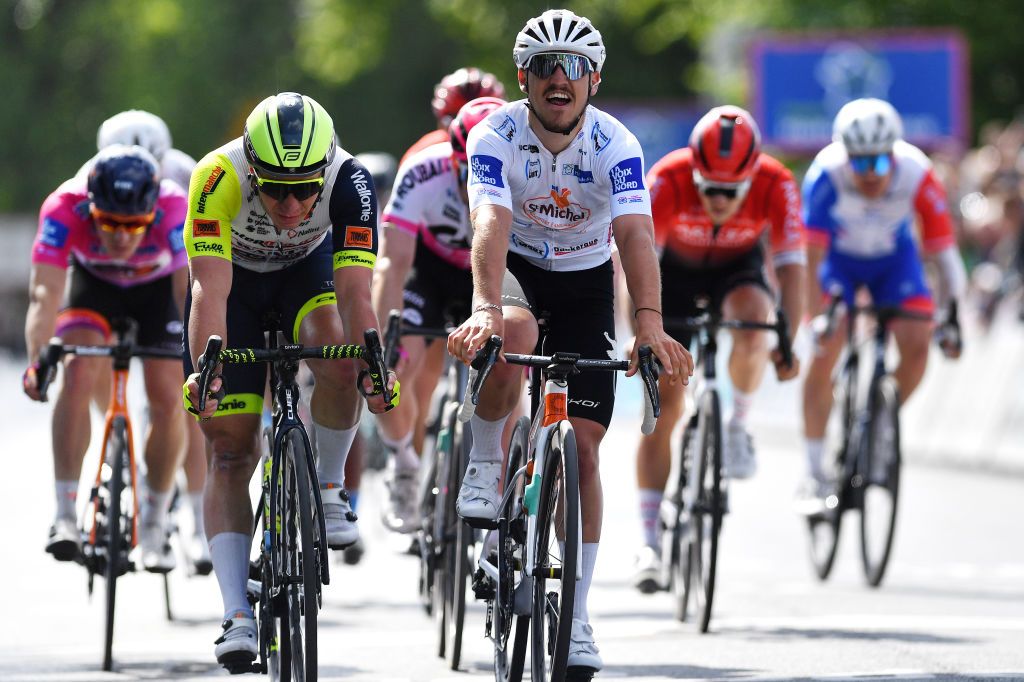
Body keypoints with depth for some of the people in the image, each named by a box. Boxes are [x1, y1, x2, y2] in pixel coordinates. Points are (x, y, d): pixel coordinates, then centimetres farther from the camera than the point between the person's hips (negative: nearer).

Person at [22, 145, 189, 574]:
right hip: (93, 281, 0)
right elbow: (45, 292, -44)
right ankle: (65, 517, -17)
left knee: (168, 400, -12)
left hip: (159, 285, 0)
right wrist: (37, 361, -59)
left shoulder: (174, 210, -40)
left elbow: (192, 292, -47)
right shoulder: (65, 208, -38)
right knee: (78, 375, -23)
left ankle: (154, 524, 9)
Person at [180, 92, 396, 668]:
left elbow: (354, 291, -38)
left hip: (308, 268, 1)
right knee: (232, 450, -10)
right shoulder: (219, 177, -37)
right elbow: (211, 290, -42)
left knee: (339, 361, -33)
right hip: (236, 278, -1)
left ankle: (329, 487, -8)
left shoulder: (350, 182, -34)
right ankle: (238, 615, -10)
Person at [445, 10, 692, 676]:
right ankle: (484, 467, -14)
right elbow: (491, 227, -38)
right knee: (514, 332, -39)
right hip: (515, 271, -1)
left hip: (585, 283, 1)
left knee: (582, 445, -6)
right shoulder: (495, 138, -24)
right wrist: (485, 310, -56)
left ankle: (575, 617, 1)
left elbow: (636, 235, -35)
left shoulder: (616, 146, -22)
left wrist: (649, 323, -52)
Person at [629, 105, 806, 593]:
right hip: (674, 268, 0)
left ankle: (738, 424, -6)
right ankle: (650, 543, -3)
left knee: (752, 326, -35)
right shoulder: (668, 178, -34)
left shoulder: (776, 185, -31)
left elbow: (791, 266, -33)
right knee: (664, 405, -8)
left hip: (736, 267, 0)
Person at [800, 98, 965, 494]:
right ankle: (815, 472, -6)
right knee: (824, 353, -18)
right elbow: (810, 257, -35)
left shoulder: (917, 175, -32)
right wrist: (818, 319, -42)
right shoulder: (826, 175, -35)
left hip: (894, 258, 1)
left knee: (917, 348, -17)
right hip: (838, 257, -1)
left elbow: (943, 249, -27)